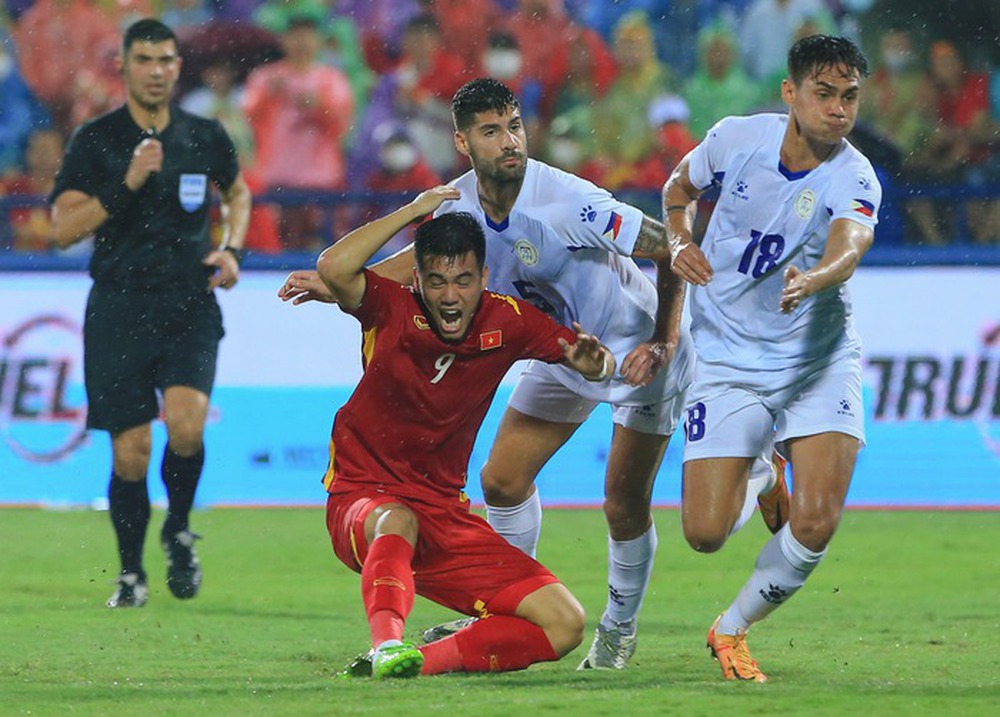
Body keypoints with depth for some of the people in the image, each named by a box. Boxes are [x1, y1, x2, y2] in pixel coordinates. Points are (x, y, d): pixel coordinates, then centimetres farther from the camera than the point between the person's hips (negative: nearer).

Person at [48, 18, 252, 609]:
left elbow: (238, 191, 26)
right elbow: (63, 228, -9)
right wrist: (126, 184, -19)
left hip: (190, 305, 1)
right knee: (130, 453, -2)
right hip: (119, 310, -1)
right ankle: (131, 574, 18)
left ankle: (178, 532, 6)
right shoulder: (97, 140, -1)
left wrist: (232, 250, 9)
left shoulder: (205, 137, 6)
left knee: (186, 424, -22)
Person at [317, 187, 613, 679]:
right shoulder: (392, 310, -11)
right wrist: (413, 211, -21)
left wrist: (592, 361, -19)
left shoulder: (507, 321, -1)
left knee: (564, 625, -10)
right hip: (362, 501, -4)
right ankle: (386, 646, -60)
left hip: (444, 515, 4)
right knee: (397, 520, -43)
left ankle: (423, 659, -19)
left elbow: (597, 367, 7)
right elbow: (333, 268, -31)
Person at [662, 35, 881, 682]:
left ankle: (733, 629, 12)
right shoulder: (737, 139, -8)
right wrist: (680, 240, -6)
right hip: (728, 359, 1)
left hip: (820, 359, -1)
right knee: (706, 532, -9)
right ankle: (758, 474, 28)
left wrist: (812, 280, -61)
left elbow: (848, 248, -40)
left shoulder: (854, 179, -17)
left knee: (817, 523, -15)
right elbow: (680, 187, 14)